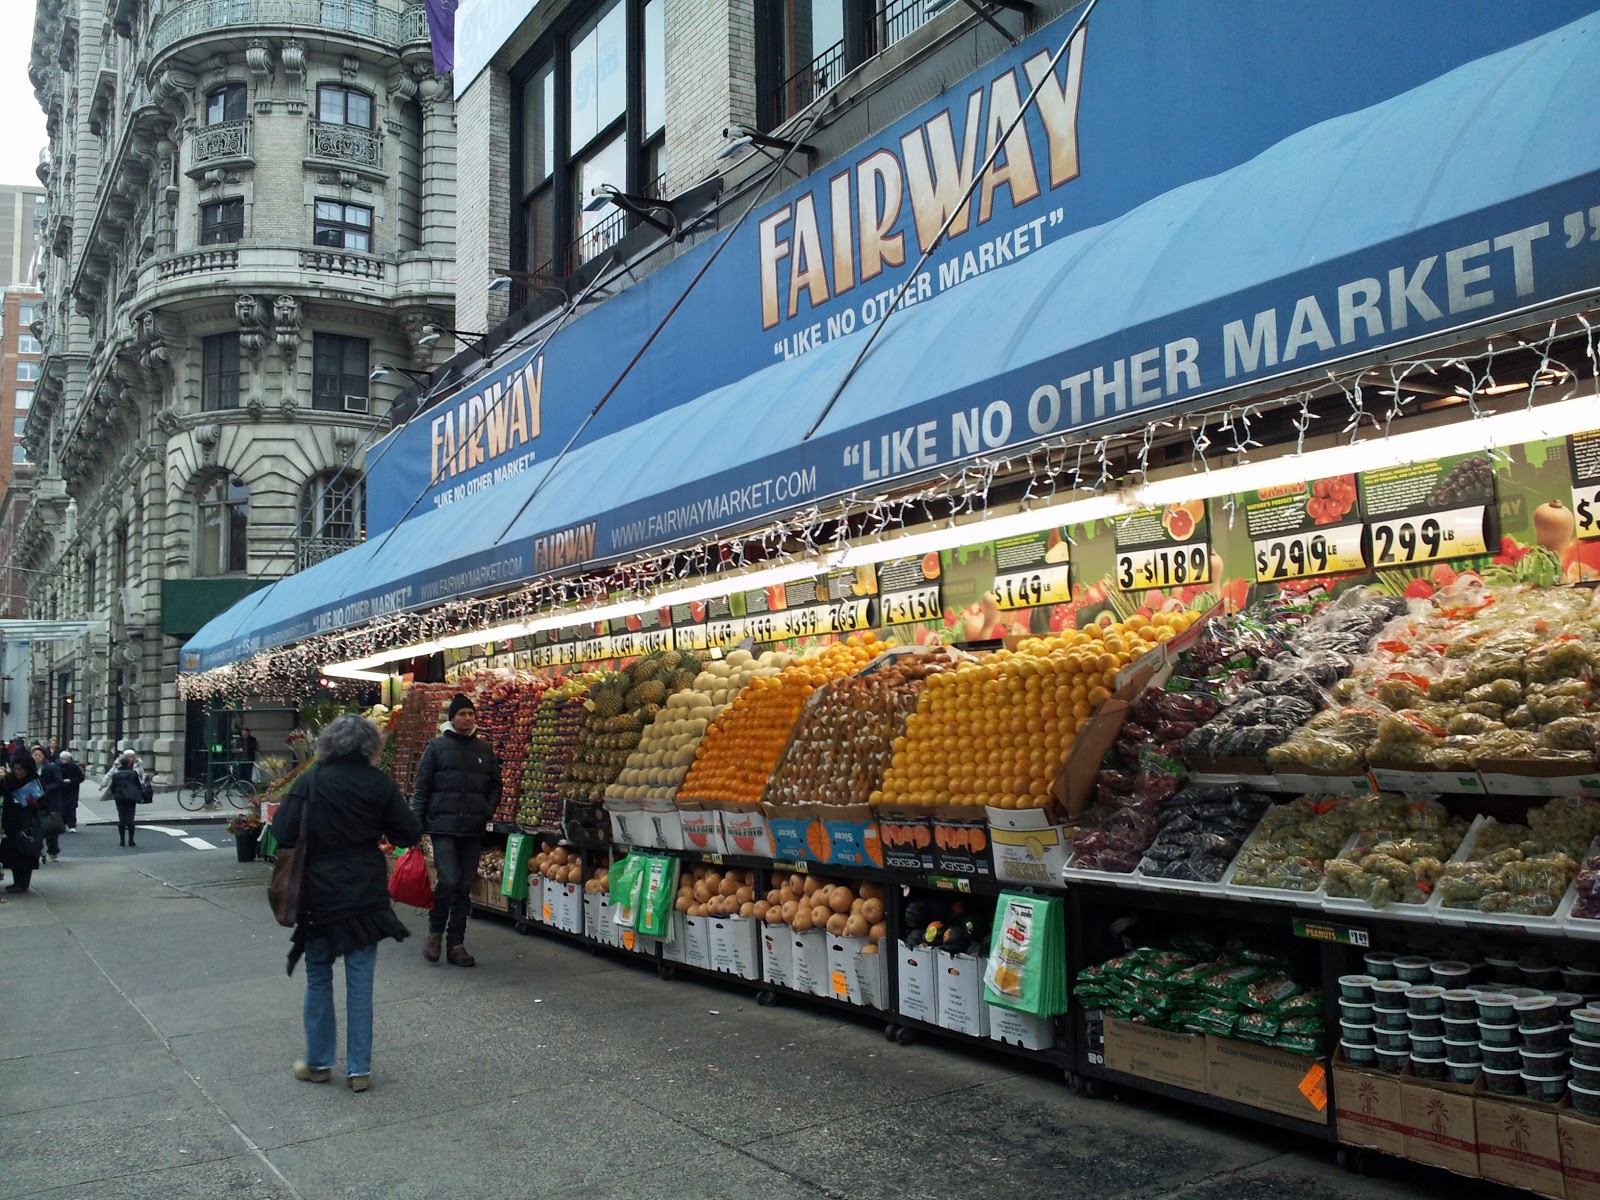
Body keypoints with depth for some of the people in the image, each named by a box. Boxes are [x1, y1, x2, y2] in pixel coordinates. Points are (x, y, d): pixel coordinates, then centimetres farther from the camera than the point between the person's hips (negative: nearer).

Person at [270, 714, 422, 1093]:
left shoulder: (310, 780, -9)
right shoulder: (379, 783, -6)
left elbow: (283, 834, -12)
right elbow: (409, 833, -3)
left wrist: (313, 840, 8)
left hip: (320, 892, -1)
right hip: (366, 893, 1)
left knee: (318, 977, 14)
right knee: (360, 982, 6)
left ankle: (319, 1062, 22)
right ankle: (359, 1068, 10)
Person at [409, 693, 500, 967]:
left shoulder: (485, 749, 12)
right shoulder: (437, 746, 3)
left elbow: (495, 785, 19)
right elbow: (422, 787, 2)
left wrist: (488, 810, 1)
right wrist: (416, 822, -3)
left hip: (473, 830, 4)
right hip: (443, 826, -3)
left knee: (464, 887, 6)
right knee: (448, 880, -15)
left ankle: (456, 944, 16)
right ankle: (435, 931, 10)